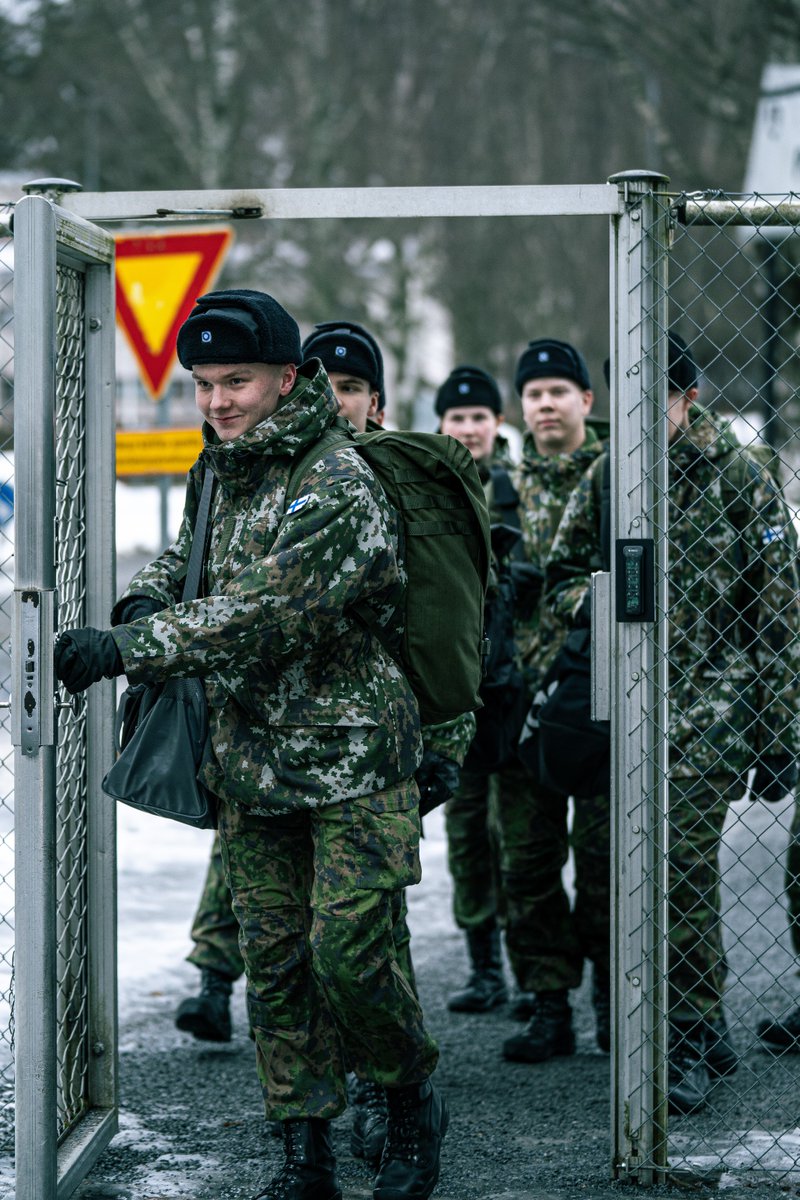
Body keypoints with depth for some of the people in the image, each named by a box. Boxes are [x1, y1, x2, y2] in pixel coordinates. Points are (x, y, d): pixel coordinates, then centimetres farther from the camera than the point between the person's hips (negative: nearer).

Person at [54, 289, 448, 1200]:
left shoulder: (338, 488, -18)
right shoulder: (217, 471, 8)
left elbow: (263, 614, -28)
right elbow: (187, 554, 25)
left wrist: (126, 648, -29)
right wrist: (146, 601, -1)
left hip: (349, 758, -7)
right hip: (247, 758, 7)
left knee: (346, 951, -9)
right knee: (272, 956, 7)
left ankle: (414, 1103, 16)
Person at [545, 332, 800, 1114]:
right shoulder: (605, 480, 9)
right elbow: (559, 582, 17)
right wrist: (587, 598, -9)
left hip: (713, 705, -4)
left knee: (680, 866, -14)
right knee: (677, 874, 8)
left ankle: (692, 1042, -5)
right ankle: (706, 1034, 21)